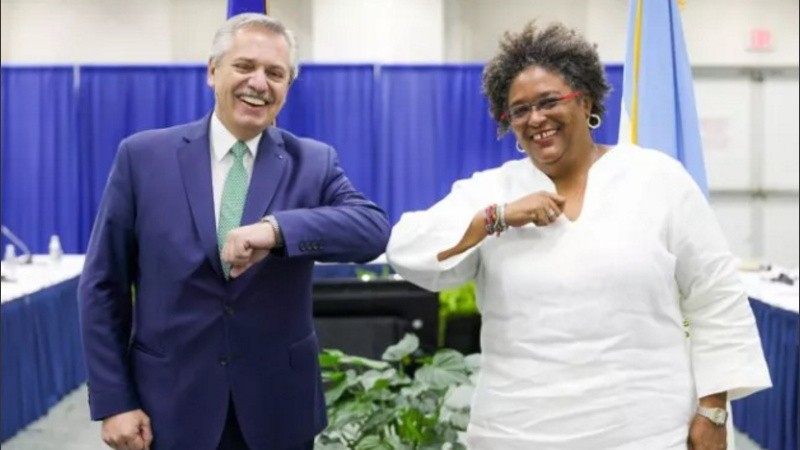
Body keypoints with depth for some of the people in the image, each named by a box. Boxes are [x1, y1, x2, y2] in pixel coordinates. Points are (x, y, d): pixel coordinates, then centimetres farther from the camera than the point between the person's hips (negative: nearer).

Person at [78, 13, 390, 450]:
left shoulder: (314, 163, 0)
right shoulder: (143, 156, -2)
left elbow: (374, 229, -17)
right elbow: (103, 286, 0)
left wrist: (277, 229, -32)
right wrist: (113, 401, -5)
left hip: (279, 407, 1)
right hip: (171, 406, -1)